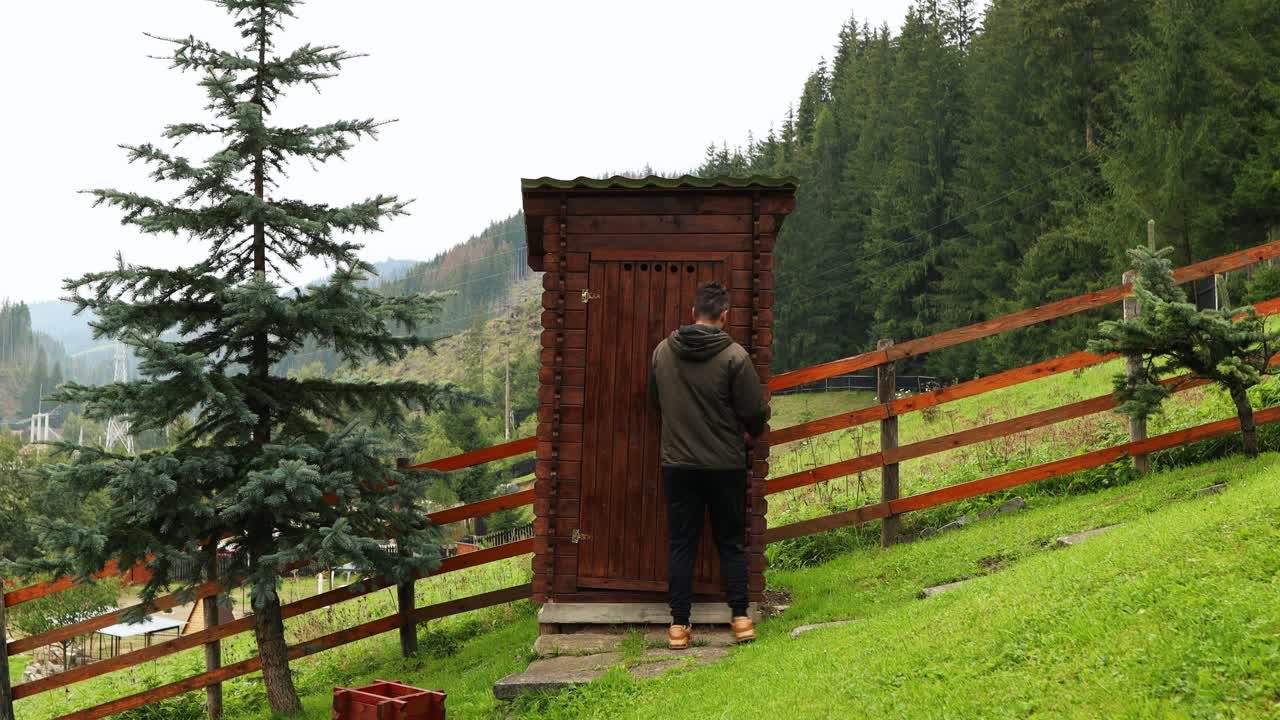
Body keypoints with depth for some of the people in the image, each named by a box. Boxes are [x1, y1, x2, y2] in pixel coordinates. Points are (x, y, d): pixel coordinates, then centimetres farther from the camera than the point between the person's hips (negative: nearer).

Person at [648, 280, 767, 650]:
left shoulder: (662, 351, 1)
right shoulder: (734, 356, -12)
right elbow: (755, 411, -8)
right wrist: (750, 432, 15)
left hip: (677, 464, 2)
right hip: (725, 464, -2)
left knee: (681, 544, 7)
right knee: (731, 543, 10)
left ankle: (679, 625, 6)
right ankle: (740, 617, 9)